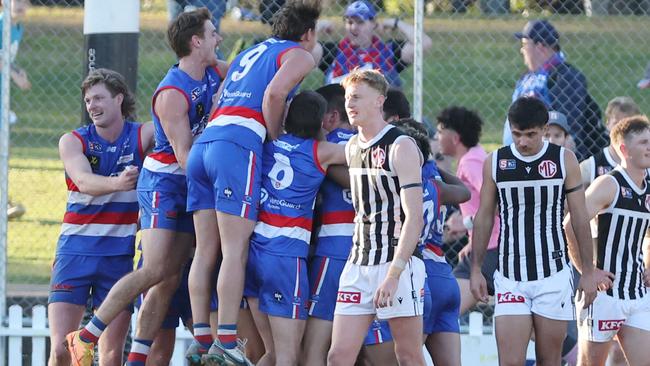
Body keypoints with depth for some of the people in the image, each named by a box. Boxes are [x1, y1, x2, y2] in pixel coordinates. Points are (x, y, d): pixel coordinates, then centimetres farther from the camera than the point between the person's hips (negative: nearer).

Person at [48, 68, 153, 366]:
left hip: (119, 255, 0)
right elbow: (84, 181, -20)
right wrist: (117, 183, -40)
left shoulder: (141, 136, 1)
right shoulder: (72, 141, -1)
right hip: (76, 250, 0)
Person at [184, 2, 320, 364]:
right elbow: (274, 93, -11)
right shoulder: (300, 55, 9)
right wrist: (276, 138, 1)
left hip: (203, 143, 7)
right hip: (238, 147, -7)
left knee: (206, 251, 4)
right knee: (236, 251, -10)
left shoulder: (250, 53, 31)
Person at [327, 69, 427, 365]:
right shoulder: (351, 148, 14)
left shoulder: (401, 147, -9)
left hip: (399, 263, -7)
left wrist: (393, 275, -22)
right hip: (358, 263, 7)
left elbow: (414, 217, -16)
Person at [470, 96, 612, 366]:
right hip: (510, 278, 0)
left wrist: (588, 272, 4)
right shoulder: (495, 162, 3)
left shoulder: (564, 160, 1)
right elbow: (484, 217, 10)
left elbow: (580, 218, 5)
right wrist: (475, 270, 7)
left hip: (554, 275, 0)